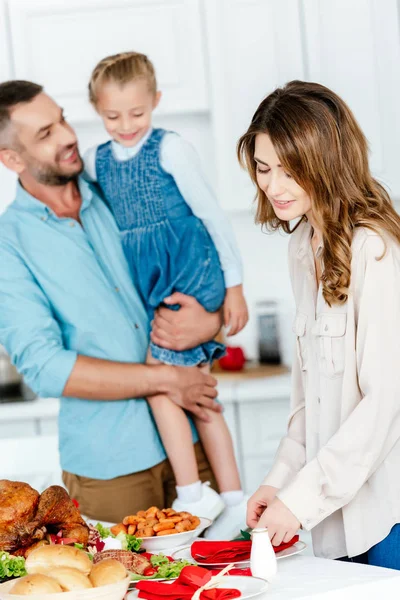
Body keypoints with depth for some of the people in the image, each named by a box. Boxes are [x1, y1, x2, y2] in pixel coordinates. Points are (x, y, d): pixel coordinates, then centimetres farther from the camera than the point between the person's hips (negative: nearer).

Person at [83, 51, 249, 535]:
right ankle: (233, 499, 14)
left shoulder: (169, 148, -7)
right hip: (149, 286, 6)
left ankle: (192, 493, -6)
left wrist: (234, 285, -4)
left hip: (192, 277, -6)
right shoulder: (95, 162, 7)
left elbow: (212, 215, -5)